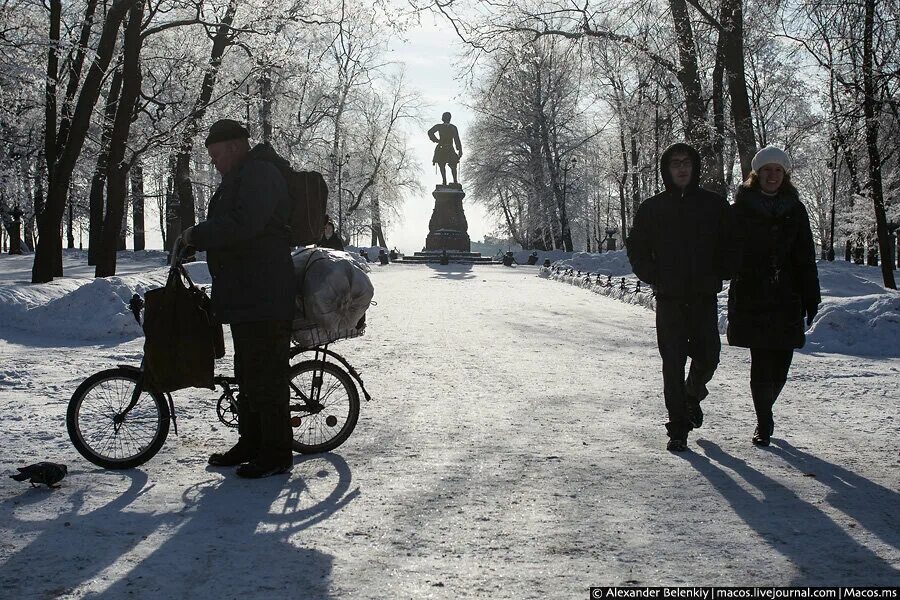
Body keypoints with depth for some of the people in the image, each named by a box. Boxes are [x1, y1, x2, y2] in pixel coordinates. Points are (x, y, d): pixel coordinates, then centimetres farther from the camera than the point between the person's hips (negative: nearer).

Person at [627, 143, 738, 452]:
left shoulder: (715, 205, 5)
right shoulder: (651, 208, 4)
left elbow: (732, 246, 11)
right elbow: (637, 250, 9)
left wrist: (718, 276, -2)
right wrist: (656, 278, -2)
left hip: (705, 298, 1)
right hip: (669, 299, -1)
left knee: (708, 357, 1)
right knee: (673, 363, -4)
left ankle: (693, 395, 35)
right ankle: (678, 427, 4)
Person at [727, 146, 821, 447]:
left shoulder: (795, 210, 10)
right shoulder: (741, 208, 2)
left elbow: (805, 257, 10)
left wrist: (811, 297, 4)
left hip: (786, 298, 3)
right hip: (751, 298, -3)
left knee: (780, 363, 4)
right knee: (761, 363, -6)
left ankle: (764, 416, 27)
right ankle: (764, 424, 6)